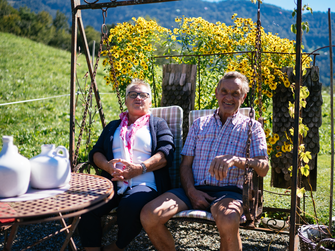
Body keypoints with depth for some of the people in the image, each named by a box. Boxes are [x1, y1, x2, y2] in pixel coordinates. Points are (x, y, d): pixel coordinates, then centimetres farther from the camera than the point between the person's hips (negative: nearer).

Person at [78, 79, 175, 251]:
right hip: (113, 183, 3)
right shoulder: (113, 126, 28)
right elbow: (95, 153, 18)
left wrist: (139, 168, -15)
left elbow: (166, 153, 0)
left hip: (145, 184, -3)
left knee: (130, 207, -35)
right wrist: (108, 166, -6)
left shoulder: (158, 124, 17)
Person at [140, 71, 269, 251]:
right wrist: (191, 191, -7)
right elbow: (185, 164, 14)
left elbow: (263, 168, -3)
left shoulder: (252, 127, 11)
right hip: (195, 188, 3)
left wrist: (235, 160, -24)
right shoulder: (199, 124, 20)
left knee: (228, 221, -39)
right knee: (149, 216, -23)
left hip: (228, 191, -3)